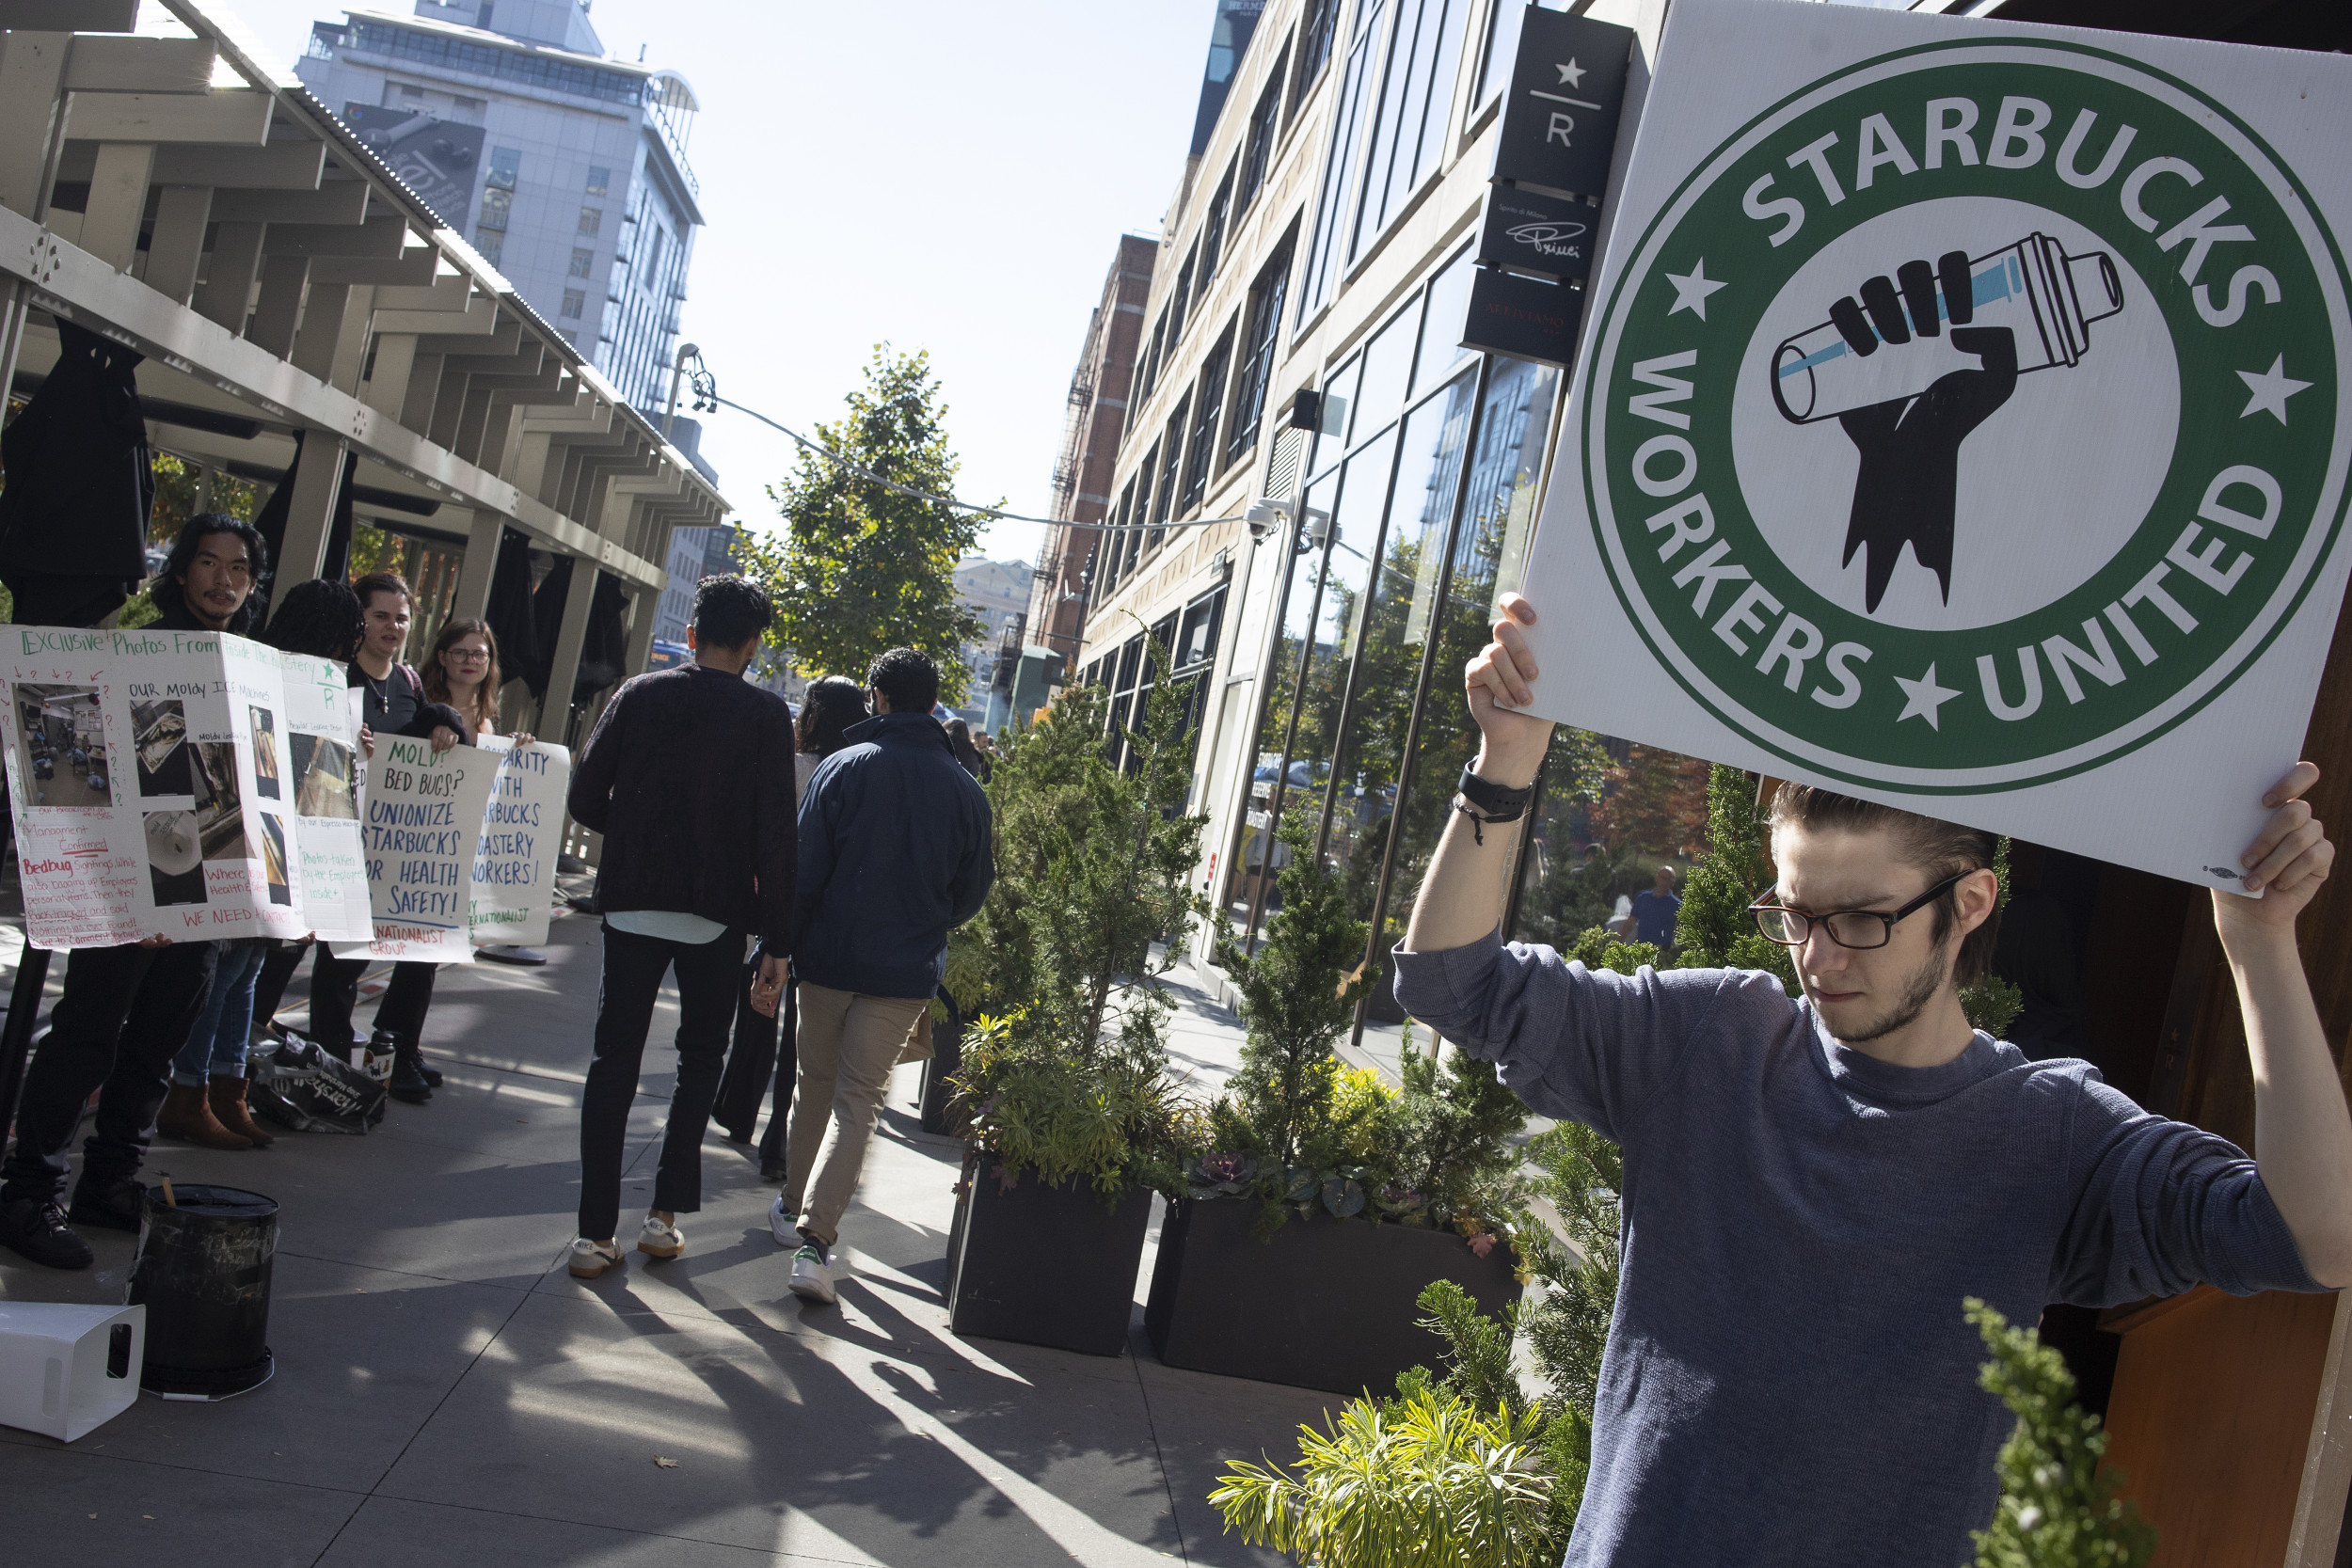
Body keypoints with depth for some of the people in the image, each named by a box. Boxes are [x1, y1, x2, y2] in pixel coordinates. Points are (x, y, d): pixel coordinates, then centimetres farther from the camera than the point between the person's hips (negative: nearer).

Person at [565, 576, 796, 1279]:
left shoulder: (639, 696, 2)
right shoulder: (765, 714, -5)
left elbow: (585, 802, 0)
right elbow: (774, 834, -9)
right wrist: (777, 941, -6)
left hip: (633, 903, 1)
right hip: (717, 913, -1)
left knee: (615, 1062, 7)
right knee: (700, 1060, 17)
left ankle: (596, 1232, 5)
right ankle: (666, 1212, 15)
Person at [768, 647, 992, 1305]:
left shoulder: (843, 768, -7)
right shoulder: (966, 791, -2)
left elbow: (803, 872, -7)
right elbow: (973, 892, 7)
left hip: (829, 958, 0)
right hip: (906, 974, 0)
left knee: (814, 1082, 18)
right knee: (858, 1102, 3)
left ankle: (792, 1207, 32)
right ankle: (816, 1238, -6)